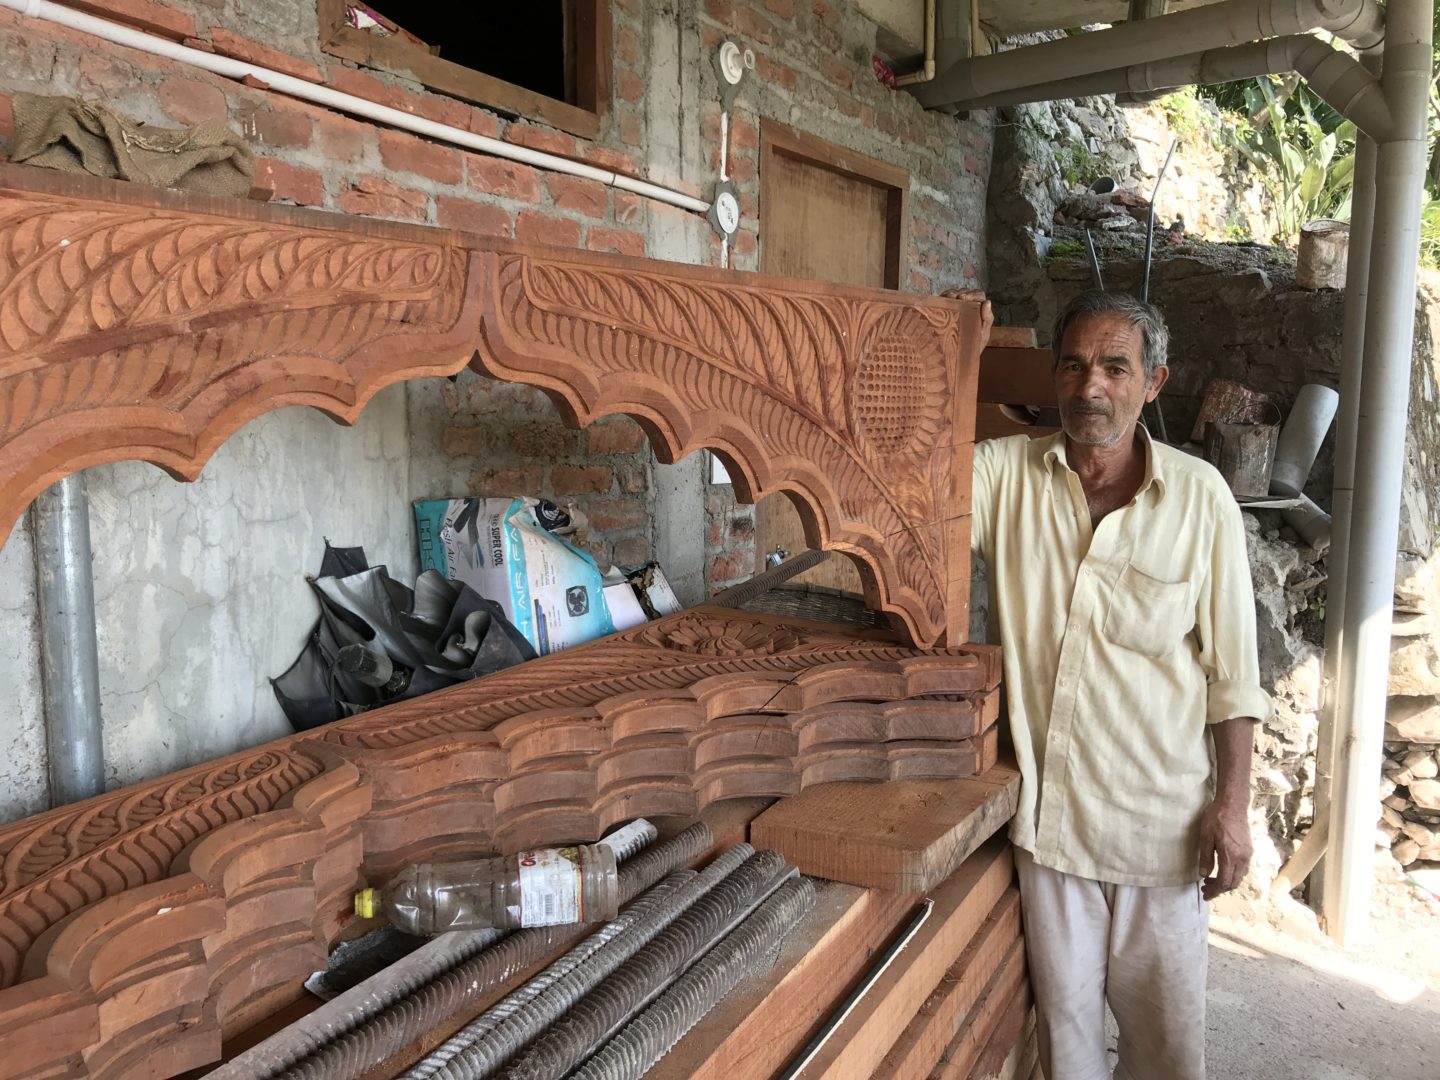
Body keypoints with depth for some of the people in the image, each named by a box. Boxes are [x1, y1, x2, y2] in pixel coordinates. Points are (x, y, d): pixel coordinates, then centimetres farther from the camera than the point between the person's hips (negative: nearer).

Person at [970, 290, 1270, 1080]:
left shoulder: (1200, 497, -7)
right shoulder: (1004, 473, -4)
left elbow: (1231, 668, -3)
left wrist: (1232, 803, -4)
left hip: (1160, 812, 0)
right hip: (1046, 805, 1)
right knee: (1063, 1010, 19)